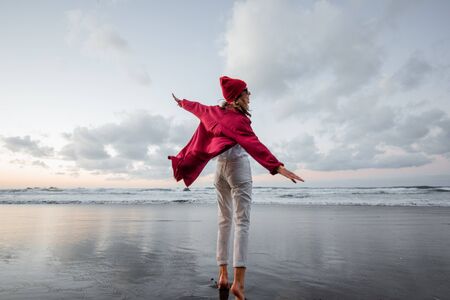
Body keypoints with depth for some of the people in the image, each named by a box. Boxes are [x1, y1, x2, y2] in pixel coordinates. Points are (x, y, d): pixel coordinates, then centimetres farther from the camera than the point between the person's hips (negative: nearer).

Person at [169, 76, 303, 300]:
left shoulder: (215, 112, 11)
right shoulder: (237, 118, -10)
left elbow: (197, 107, 31)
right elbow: (253, 144, -24)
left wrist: (182, 103, 52)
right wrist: (277, 166, -33)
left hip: (219, 167, 8)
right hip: (237, 164, -7)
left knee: (224, 220, 10)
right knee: (242, 221, -11)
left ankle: (223, 275, 12)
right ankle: (238, 282, -19)